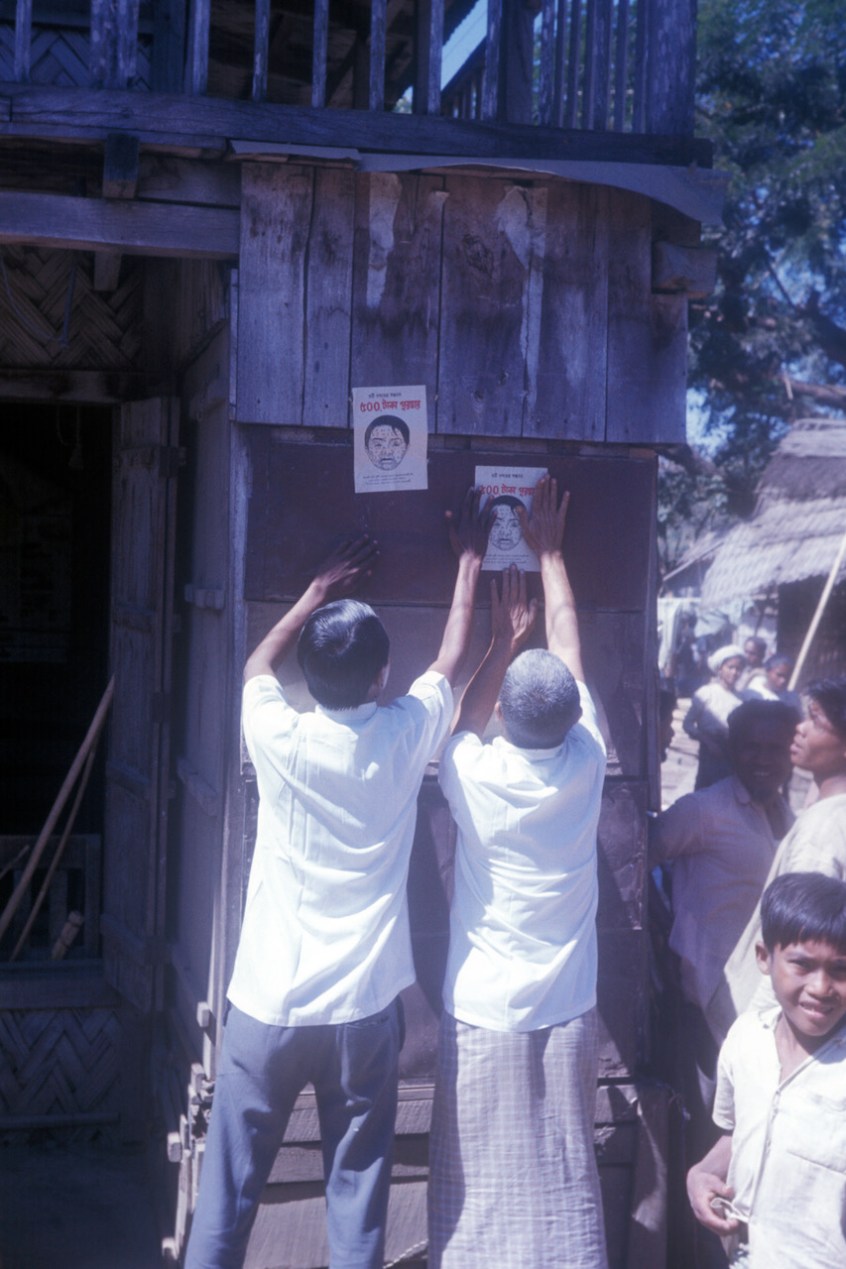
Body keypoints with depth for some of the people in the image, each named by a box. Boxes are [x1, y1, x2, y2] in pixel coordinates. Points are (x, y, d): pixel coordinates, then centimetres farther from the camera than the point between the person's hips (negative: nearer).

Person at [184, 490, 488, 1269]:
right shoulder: (403, 740, -6)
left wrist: (319, 594, 24)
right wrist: (470, 560, 27)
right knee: (358, 1192, 10)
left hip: (268, 1005, 0)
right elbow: (451, 663, 14)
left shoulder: (280, 739, -9)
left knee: (229, 1191, 10)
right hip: (363, 1008, 1)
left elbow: (256, 666, 15)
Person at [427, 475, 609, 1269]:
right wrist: (549, 552, 17)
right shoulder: (586, 764, -9)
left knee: (477, 1188, 8)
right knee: (563, 1182, 11)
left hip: (481, 1017, -2)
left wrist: (501, 644, 23)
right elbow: (566, 641, 5)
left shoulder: (472, 776, -14)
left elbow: (464, 718, 12)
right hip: (566, 1014, 2)